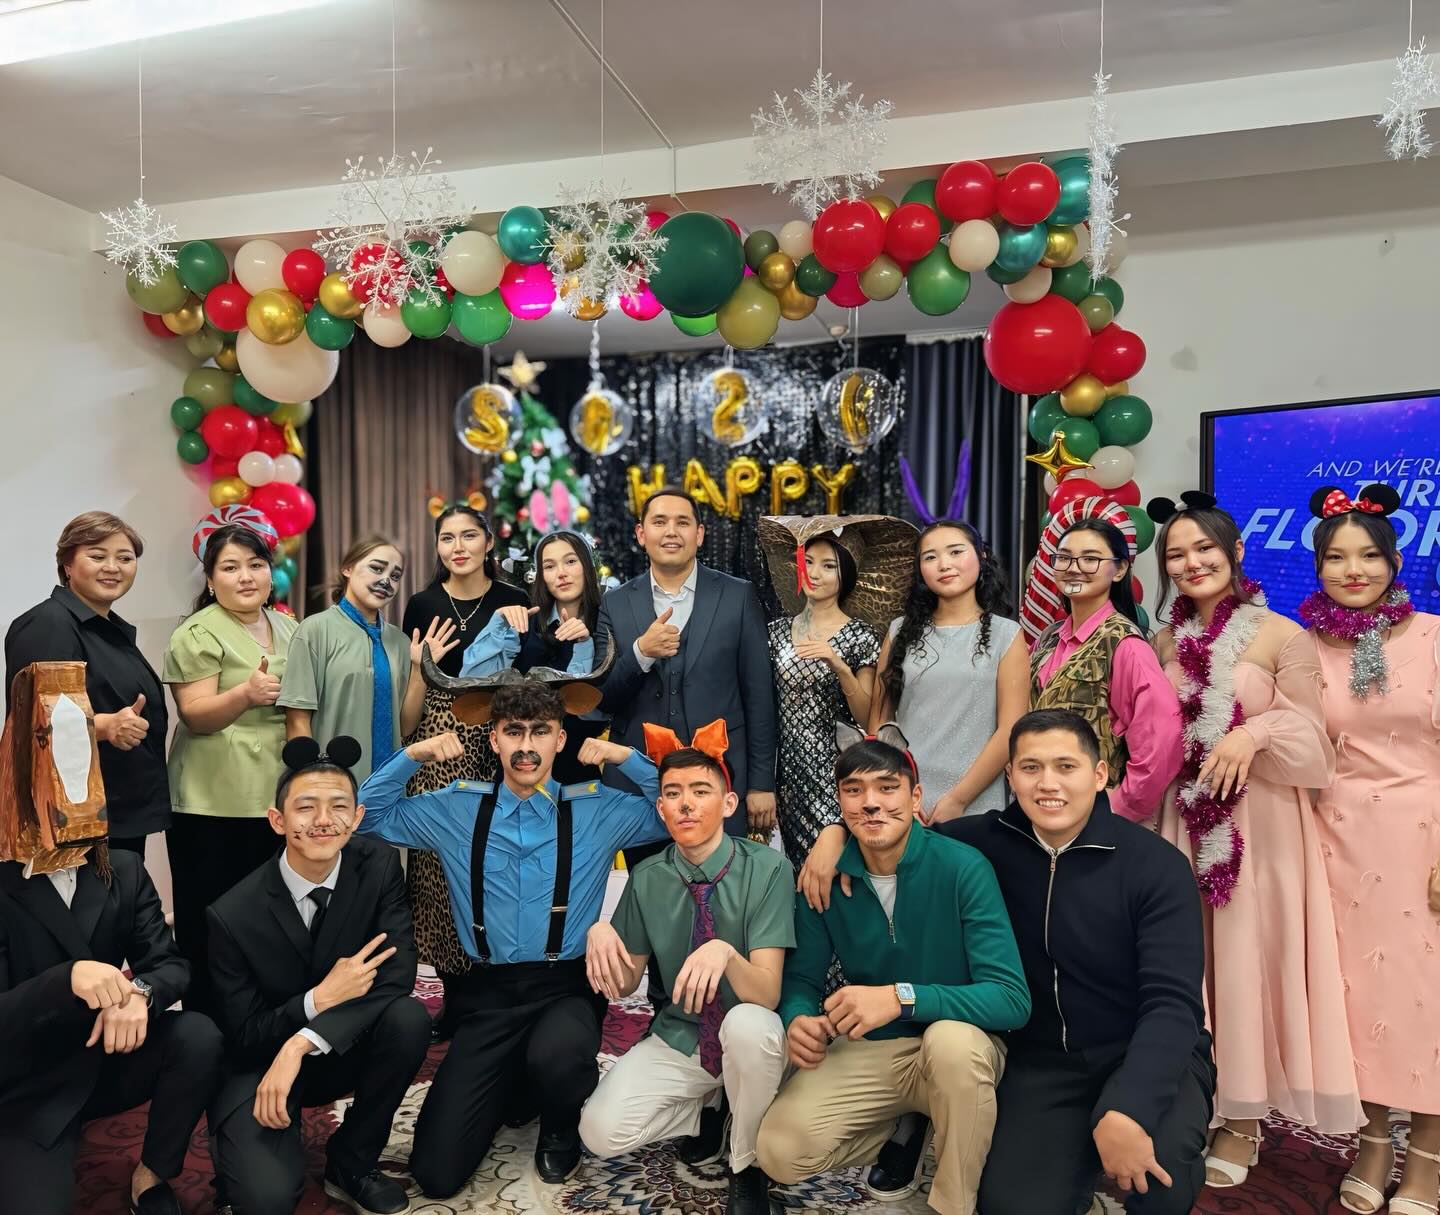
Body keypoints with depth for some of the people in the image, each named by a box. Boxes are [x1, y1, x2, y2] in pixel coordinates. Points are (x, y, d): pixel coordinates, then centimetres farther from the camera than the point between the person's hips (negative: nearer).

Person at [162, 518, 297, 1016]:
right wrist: (245, 694, -29)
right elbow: (195, 715, -14)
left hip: (278, 797, 6)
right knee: (210, 925, -1)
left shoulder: (288, 627, 13)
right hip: (214, 805, -5)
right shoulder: (199, 634, -6)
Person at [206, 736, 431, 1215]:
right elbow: (243, 1036, -11)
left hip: (345, 1051, 3)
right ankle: (237, 1145, 13)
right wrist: (319, 999, -28)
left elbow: (396, 977, -21)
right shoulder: (232, 915, -20)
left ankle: (350, 1163, -2)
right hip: (260, 1064, -2)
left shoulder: (378, 866, -16)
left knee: (408, 1018, -28)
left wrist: (302, 1044, -30)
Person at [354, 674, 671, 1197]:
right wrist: (411, 756, -1)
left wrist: (627, 758, -8)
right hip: (489, 995, 2)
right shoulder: (457, 809, 6)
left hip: (567, 986, -2)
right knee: (436, 1172, -5)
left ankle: (561, 1130, 2)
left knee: (556, 1056, -38)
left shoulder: (597, 809, 1)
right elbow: (369, 815, 14)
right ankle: (514, 1087, 27)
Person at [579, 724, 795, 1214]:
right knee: (601, 1131, -19)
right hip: (677, 1040, 3)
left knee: (748, 1025, -37)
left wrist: (725, 953, -45)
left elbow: (767, 994, -23)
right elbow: (625, 983, 2)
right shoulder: (647, 878, -6)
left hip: (747, 1041, -3)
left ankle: (747, 1167, -7)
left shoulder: (766, 868, -18)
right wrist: (601, 934, -19)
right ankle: (711, 1112, 11)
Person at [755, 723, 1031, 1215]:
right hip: (866, 1052, 3)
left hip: (959, 1046, -3)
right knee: (781, 1151, -16)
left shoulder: (962, 868, -20)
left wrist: (901, 998, -36)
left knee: (951, 1039, -37)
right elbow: (801, 977, 2)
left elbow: (1012, 998, -24)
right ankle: (906, 1124, 12)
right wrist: (798, 1020, -22)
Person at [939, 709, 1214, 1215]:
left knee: (1159, 1162, -32)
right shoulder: (989, 842, -5)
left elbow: (1171, 1003, -19)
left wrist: (1127, 1111, -33)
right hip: (1043, 1060, 2)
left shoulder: (1157, 865, -13)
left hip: (1151, 1053, -2)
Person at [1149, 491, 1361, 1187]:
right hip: (1187, 821, 4)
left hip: (1260, 823, -4)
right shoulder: (1165, 643, 7)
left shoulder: (1283, 638, -7)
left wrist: (1256, 732, -23)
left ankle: (1243, 1124, 20)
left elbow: (1315, 750, -6)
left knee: (1248, 961, 3)